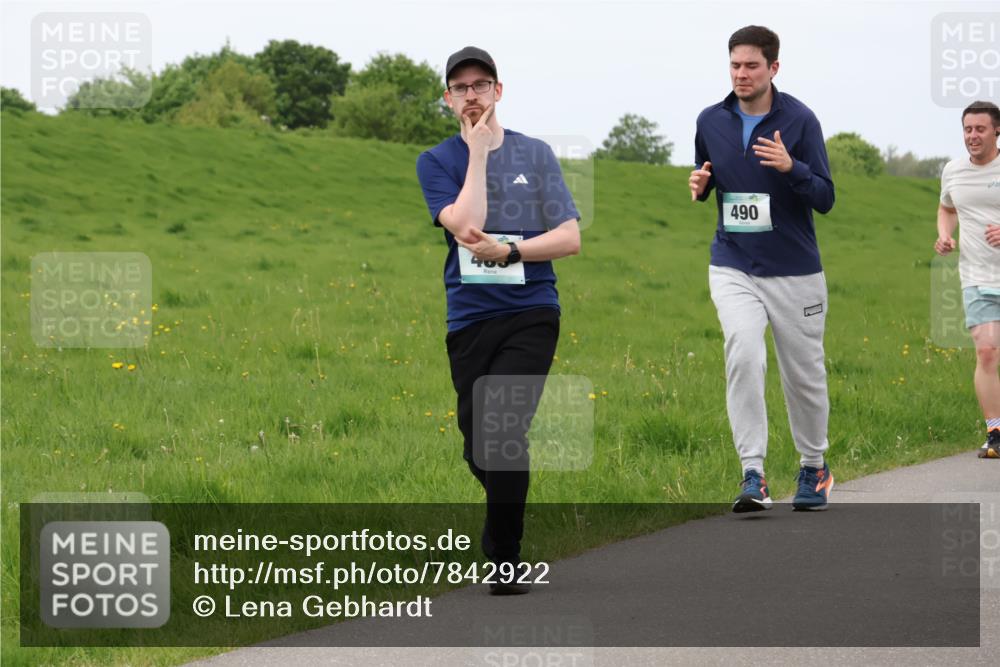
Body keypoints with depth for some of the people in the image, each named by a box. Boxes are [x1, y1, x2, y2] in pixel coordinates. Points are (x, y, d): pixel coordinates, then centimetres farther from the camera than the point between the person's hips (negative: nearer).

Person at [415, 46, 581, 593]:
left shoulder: (535, 154, 8)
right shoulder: (436, 162, 6)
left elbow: (570, 238, 1)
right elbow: (465, 227, -12)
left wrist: (508, 250, -14)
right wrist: (479, 154, -10)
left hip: (530, 312, -2)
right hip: (469, 318, 2)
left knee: (504, 428, -18)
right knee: (478, 446, 5)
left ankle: (504, 560, -11)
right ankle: (507, 514, 33)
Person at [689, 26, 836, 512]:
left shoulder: (800, 120, -9)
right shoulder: (711, 121, 2)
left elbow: (825, 199, -10)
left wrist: (791, 167, -28)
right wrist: (699, 186, -6)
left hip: (794, 271, -1)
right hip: (733, 267, 1)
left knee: (803, 373, 8)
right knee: (743, 355, -20)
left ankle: (814, 468, 31)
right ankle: (753, 476, -19)